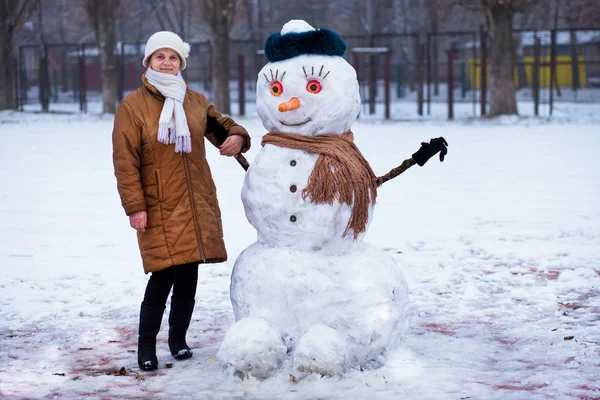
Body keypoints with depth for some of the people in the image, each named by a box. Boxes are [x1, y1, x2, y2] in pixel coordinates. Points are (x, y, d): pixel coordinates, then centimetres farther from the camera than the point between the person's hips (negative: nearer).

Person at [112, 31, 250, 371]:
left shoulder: (196, 102, 9)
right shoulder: (132, 106, -4)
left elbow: (221, 125, 20)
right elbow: (125, 162, -7)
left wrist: (237, 137, -5)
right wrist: (135, 207, -12)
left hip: (197, 207, 5)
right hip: (159, 210, -4)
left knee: (188, 278, 8)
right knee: (163, 277, -11)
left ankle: (179, 338, 25)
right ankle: (147, 346, 4)